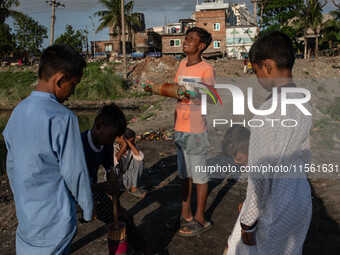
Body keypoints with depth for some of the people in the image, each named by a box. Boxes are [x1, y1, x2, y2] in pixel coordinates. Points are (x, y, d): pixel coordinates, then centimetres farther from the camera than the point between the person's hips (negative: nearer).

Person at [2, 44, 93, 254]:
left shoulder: (18, 112, 0)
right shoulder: (62, 118, -24)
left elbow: (12, 166, 9)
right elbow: (75, 172, -18)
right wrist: (89, 209, -3)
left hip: (26, 215, 7)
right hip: (54, 218, -6)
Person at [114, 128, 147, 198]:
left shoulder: (133, 147, -14)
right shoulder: (115, 148, -22)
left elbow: (140, 157, -37)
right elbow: (114, 162, -44)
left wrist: (129, 142, -36)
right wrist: (124, 146, -42)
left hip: (127, 176, 3)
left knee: (139, 159, -20)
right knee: (113, 168, -36)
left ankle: (134, 188, -11)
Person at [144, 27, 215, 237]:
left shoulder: (206, 69, -9)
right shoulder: (182, 65, 13)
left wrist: (190, 96, -29)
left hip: (197, 131, -7)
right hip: (180, 129, 7)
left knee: (200, 176, 5)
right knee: (185, 174, 16)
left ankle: (200, 219, 19)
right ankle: (186, 215, 31)